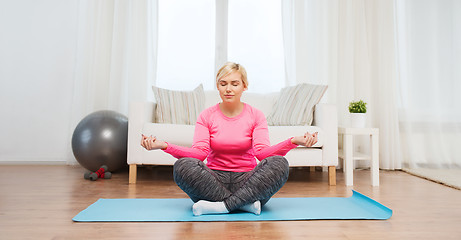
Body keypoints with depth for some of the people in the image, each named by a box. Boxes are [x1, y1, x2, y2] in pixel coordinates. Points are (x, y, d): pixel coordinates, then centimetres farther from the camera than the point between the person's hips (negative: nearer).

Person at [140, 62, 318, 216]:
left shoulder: (256, 115, 3)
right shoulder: (206, 116, 4)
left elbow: (262, 151, -11)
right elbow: (200, 152, -9)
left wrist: (293, 141, -28)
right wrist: (164, 146, -23)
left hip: (247, 180, 0)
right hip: (215, 179, 0)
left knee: (279, 163, -27)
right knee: (182, 166, -28)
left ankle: (221, 206, -27)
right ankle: (246, 203, -25)